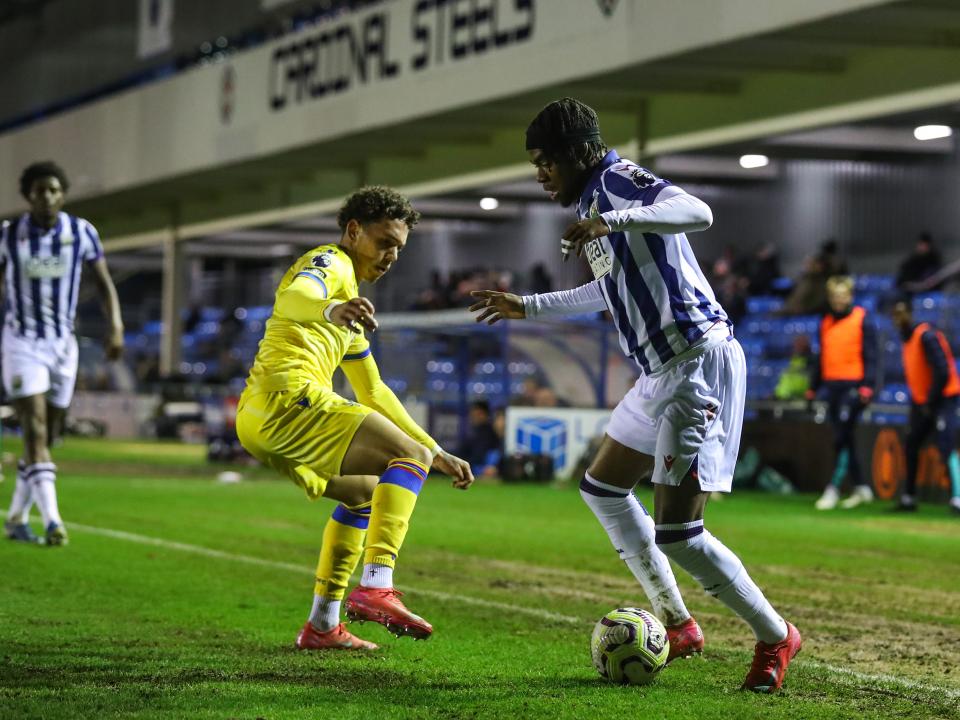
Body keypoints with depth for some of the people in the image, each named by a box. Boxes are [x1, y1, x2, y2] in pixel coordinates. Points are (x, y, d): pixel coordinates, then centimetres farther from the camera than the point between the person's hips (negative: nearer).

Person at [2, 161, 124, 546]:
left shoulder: (81, 232, -2)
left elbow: (104, 283, 2)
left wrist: (115, 327, -13)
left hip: (63, 344, 3)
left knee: (46, 437, 9)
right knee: (36, 432, -16)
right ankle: (52, 520, -24)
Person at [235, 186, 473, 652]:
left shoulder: (348, 303, 32)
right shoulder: (331, 263, 2)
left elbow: (374, 394, 36)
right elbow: (295, 296, -24)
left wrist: (438, 453, 32)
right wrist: (332, 309, -47)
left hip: (260, 421, 10)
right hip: (287, 399, -10)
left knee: (365, 492, 26)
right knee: (409, 457, -15)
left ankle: (322, 625, 21)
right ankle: (375, 588, -32)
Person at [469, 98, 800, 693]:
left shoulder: (617, 179, -11)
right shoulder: (593, 198, 19)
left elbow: (698, 212, -31)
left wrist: (613, 221, -41)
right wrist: (527, 307, 40)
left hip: (699, 360, -11)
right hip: (665, 371, 11)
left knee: (677, 533, -13)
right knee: (603, 488, 23)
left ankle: (775, 636, 5)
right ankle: (677, 623, 26)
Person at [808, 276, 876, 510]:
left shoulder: (863, 320, -2)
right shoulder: (826, 322, 16)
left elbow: (870, 355, -7)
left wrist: (867, 385, -16)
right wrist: (813, 388, 18)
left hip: (853, 386, -7)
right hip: (832, 386, 7)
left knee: (843, 440, -11)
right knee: (843, 439, 9)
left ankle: (833, 489, -10)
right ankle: (861, 487, 18)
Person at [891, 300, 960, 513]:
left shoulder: (926, 336, -18)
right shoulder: (907, 338, 11)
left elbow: (942, 372, -23)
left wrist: (930, 403, -16)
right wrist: (917, 403, 11)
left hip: (943, 398, -10)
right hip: (922, 403, 10)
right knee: (911, 446, 12)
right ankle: (908, 498, 21)